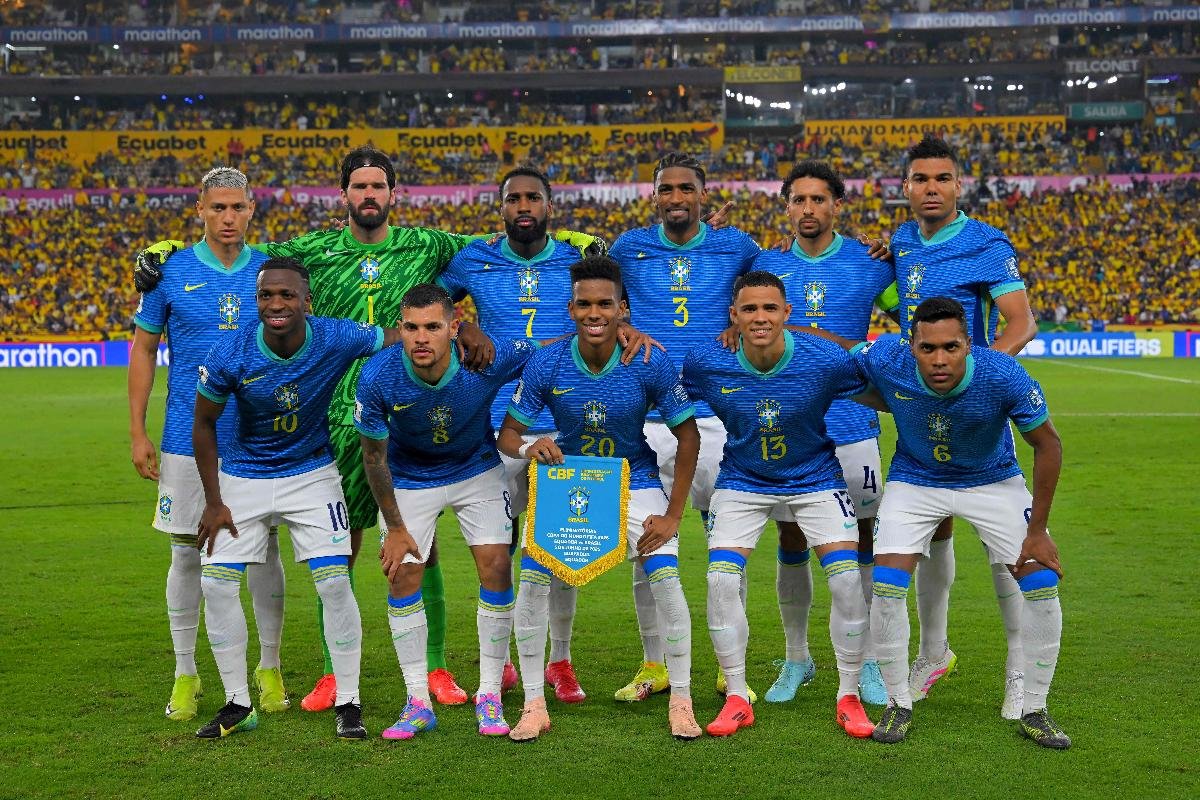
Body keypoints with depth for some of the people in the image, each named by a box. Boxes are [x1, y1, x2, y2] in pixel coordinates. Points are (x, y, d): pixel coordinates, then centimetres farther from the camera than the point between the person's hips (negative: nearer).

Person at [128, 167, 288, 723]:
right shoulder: (170, 272, -1)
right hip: (188, 440, -1)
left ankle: (269, 668, 19)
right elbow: (143, 350, 4)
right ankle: (185, 674, 17)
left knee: (264, 548, 5)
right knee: (187, 551, 5)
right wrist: (137, 433, -1)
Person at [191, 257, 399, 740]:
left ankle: (348, 704, 6)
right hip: (243, 477, 1)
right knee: (216, 583, -5)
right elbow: (204, 423, -6)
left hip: (311, 473, -1)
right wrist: (213, 501, -6)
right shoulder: (230, 356, -22)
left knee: (335, 583, -10)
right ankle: (238, 705, 12)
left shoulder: (337, 339, -22)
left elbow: (405, 338, -7)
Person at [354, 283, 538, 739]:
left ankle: (489, 697, 5)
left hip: (478, 471, 0)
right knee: (402, 575, -7)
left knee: (496, 567, -8)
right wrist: (395, 527, -10)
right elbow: (374, 454, -14)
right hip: (409, 479, 0)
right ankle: (419, 702, 5)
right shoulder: (378, 377, -30)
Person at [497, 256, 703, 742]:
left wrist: (673, 516, -13)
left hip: (636, 481, -1)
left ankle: (680, 700, 3)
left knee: (665, 577, -16)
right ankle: (534, 704, 1)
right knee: (532, 577, -14)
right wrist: (527, 448, -34)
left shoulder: (651, 364, -20)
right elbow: (507, 434, -9)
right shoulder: (546, 364, -18)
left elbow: (688, 436, -10)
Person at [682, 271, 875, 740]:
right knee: (721, 579, -13)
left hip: (815, 479, -1)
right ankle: (737, 698, 5)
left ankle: (848, 697, 8)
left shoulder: (826, 361, -23)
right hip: (742, 481, 1)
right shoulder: (706, 364, -20)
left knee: (847, 579, -11)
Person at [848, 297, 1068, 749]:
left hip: (993, 482, 0)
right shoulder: (886, 363, -29)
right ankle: (898, 704, 6)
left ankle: (1033, 710, 8)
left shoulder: (1003, 375, -32)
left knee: (1042, 584, -11)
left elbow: (1048, 444, -18)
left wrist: (1037, 530, -16)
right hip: (914, 482, 1)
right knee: (885, 588, -15)